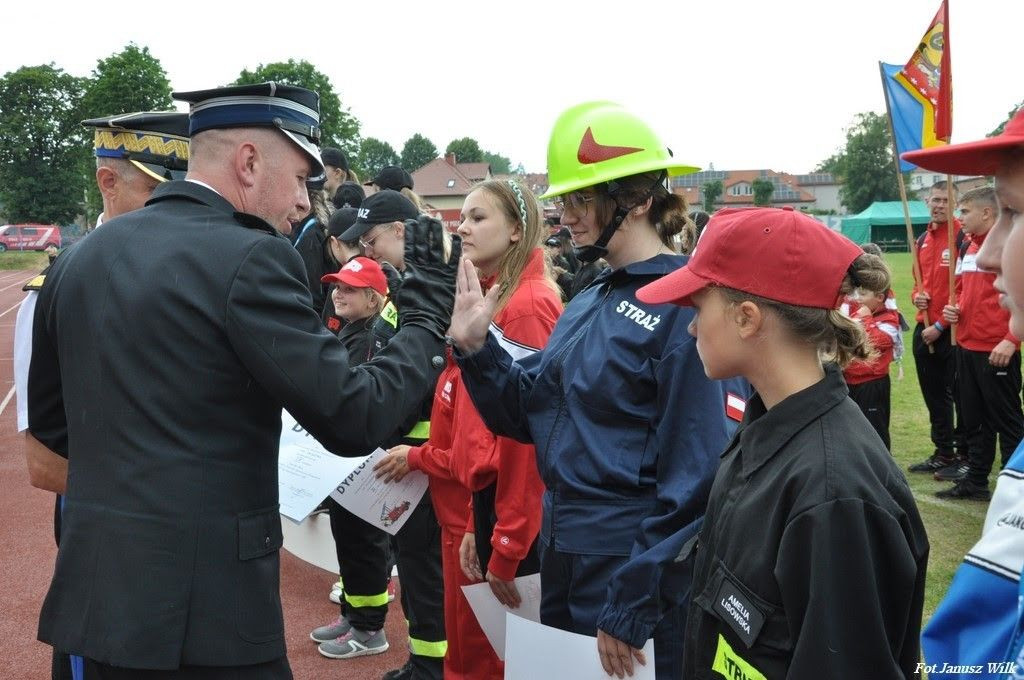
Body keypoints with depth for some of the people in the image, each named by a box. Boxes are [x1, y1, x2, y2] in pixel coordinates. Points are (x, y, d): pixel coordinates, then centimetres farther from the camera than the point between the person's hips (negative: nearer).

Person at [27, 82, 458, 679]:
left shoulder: (81, 257, 6)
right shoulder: (250, 259, -16)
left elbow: (49, 422, 15)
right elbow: (353, 419, -16)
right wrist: (429, 315, -4)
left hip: (95, 591, 7)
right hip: (204, 605, -7)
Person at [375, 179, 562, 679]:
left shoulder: (528, 305, -16)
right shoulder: (493, 300, 14)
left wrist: (507, 544, -19)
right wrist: (478, 524, 13)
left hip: (515, 517, -9)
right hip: (483, 501, 9)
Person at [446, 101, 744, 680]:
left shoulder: (688, 307, -18)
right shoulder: (588, 305, 8)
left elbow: (696, 477, -20)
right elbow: (528, 413, 11)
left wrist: (631, 608, -18)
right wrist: (475, 347, -5)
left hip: (639, 571, -8)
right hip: (565, 559, 8)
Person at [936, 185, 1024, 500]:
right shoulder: (968, 247, 14)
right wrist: (955, 309, 6)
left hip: (997, 352, -8)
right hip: (966, 347, 8)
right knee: (973, 420, 16)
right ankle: (975, 481, 27)